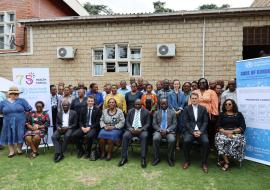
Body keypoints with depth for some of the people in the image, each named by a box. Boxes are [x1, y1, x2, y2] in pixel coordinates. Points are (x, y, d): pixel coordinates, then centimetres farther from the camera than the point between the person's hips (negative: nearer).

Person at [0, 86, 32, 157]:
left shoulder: (22, 100, -1)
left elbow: (28, 109, -3)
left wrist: (22, 114, -1)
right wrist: (8, 114, 5)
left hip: (20, 122, -2)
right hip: (8, 123, 2)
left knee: (20, 135, 2)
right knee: (9, 136, 8)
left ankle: (19, 149, 19)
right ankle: (11, 151, 18)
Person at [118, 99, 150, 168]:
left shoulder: (146, 112, 7)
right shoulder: (130, 111, 14)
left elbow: (148, 123, 2)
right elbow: (127, 121, 10)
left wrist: (141, 129, -15)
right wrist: (130, 128, -11)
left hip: (141, 129, -2)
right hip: (131, 129, 2)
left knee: (144, 137, -34)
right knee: (125, 136, -28)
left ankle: (143, 158, -28)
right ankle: (124, 157, -20)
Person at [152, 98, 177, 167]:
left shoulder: (172, 112, 11)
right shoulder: (156, 113, 14)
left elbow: (174, 124, 3)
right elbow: (154, 124, 8)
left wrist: (167, 130, -13)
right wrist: (160, 130, -11)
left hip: (169, 131, -1)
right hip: (159, 130, 1)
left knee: (172, 140, -32)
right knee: (155, 139, -31)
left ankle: (170, 158, -9)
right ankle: (156, 158, -12)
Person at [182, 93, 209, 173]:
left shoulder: (203, 108, 11)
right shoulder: (187, 109, 7)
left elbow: (205, 122, 5)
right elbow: (186, 122, 0)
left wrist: (200, 131, -11)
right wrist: (193, 132, -14)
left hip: (201, 130, 1)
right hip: (190, 130, -1)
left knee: (206, 142, -27)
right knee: (186, 141, -29)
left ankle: (204, 163, -6)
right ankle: (187, 161, -5)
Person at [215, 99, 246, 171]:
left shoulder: (239, 114, 12)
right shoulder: (222, 114, 16)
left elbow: (243, 127, 3)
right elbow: (219, 127, 6)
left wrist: (232, 131, -12)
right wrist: (226, 132, -13)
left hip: (236, 134, -1)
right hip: (224, 133, 1)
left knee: (236, 141, -35)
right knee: (220, 139, -33)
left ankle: (224, 160, -18)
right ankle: (227, 162, -23)